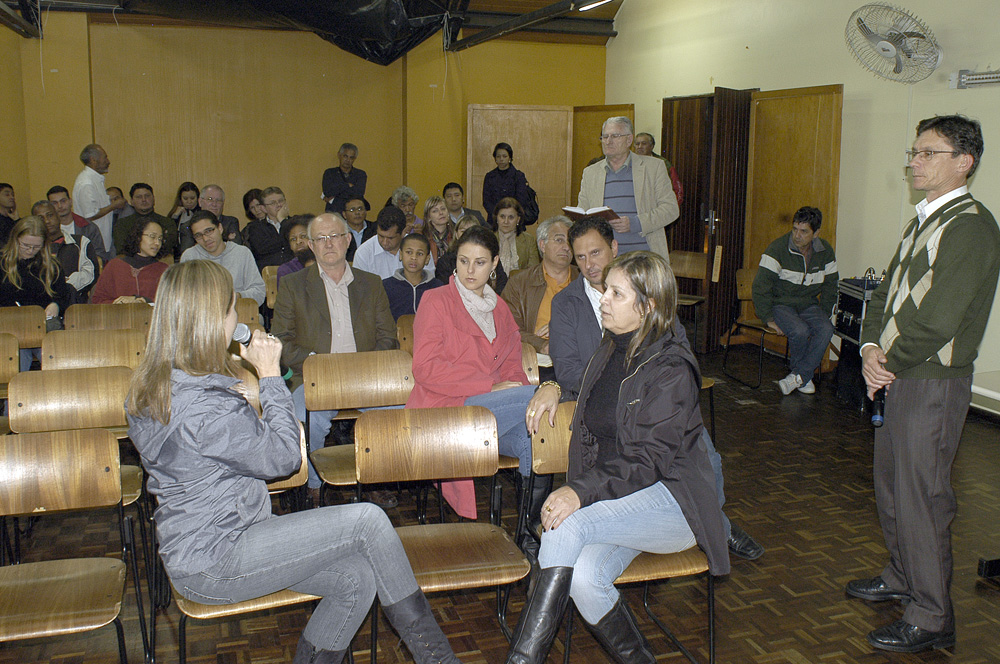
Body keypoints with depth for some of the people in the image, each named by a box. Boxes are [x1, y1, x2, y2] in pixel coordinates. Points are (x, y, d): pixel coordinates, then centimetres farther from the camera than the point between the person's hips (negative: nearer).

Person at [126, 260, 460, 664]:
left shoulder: (153, 385, 6)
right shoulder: (203, 404, -26)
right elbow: (283, 458, -16)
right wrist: (269, 374, -12)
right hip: (213, 566, -10)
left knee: (358, 578, 0)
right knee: (367, 520, -15)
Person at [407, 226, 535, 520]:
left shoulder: (500, 309, 21)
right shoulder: (436, 301, 2)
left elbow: (512, 366, 21)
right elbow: (425, 369, -8)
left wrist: (513, 385, -6)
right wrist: (490, 386, -16)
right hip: (444, 411, -5)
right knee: (536, 396, -28)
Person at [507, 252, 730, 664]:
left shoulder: (670, 369, -12)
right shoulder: (611, 349, 11)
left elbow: (649, 460, -19)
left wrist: (581, 492, -30)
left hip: (671, 500, -6)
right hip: (612, 497, 6)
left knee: (569, 526, -33)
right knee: (583, 577, -27)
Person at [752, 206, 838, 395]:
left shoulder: (825, 252, 1)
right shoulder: (778, 248, -13)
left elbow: (830, 287, 15)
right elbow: (761, 287, -14)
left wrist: (824, 315, 5)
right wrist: (768, 318, -17)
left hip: (809, 305, 4)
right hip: (781, 304, -4)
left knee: (826, 330, -27)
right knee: (800, 331, -32)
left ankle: (798, 376, -18)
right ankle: (805, 377, -7)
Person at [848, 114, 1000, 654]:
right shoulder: (923, 220, 13)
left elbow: (938, 320, -23)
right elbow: (886, 292, 13)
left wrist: (888, 363, -12)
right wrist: (872, 347, -4)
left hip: (932, 384, -9)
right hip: (895, 377, 9)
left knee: (921, 497, -1)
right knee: (890, 485, 20)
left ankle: (931, 619, 13)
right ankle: (902, 577, 39)